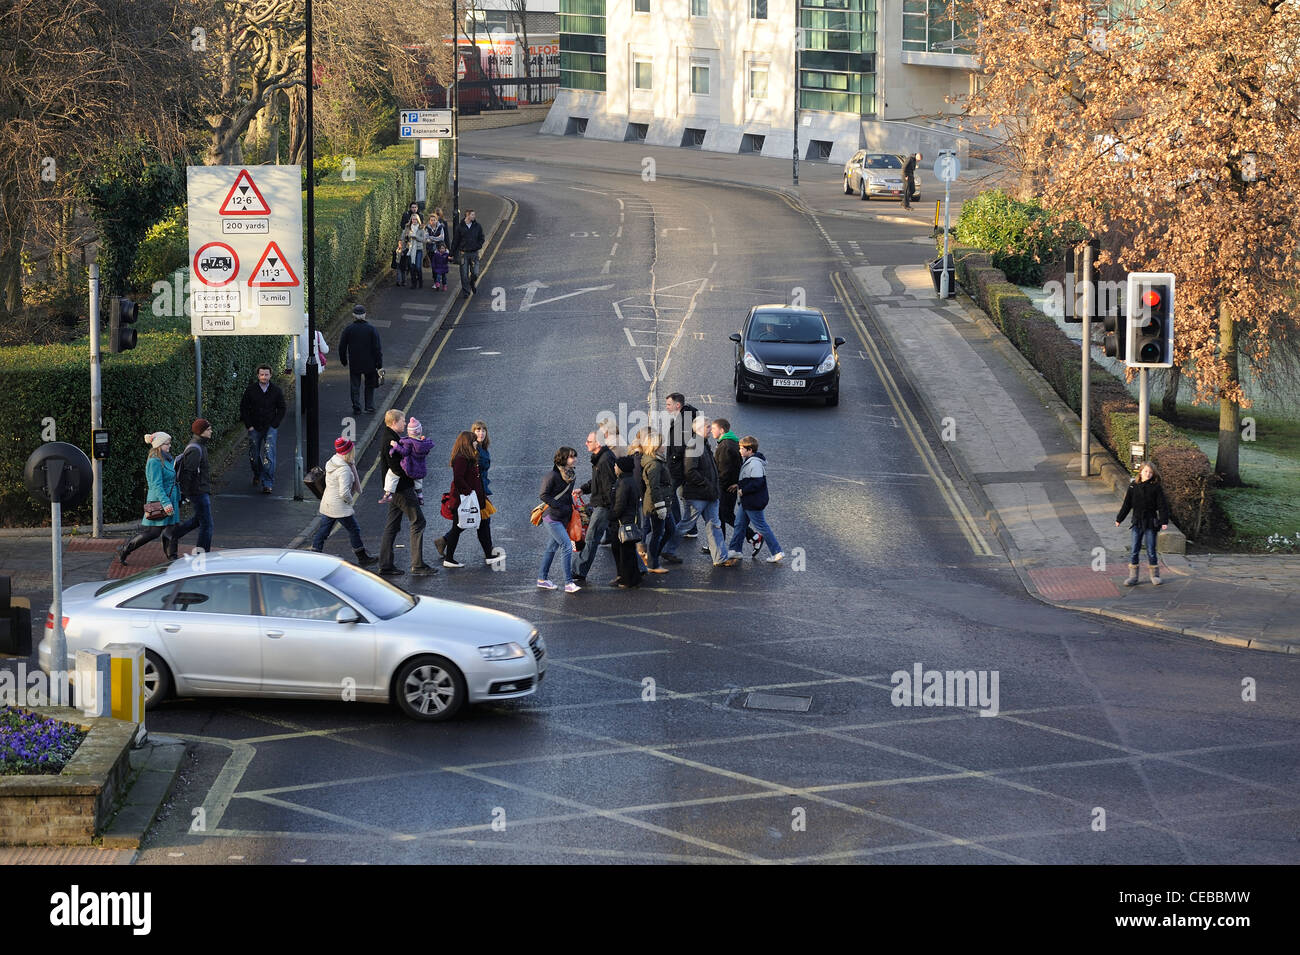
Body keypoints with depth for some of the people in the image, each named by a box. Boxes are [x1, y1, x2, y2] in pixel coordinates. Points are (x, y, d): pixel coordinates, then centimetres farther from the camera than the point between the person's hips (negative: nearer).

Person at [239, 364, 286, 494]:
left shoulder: (276, 391, 0)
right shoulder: (250, 390, -1)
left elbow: (281, 409, 8)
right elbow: (243, 408, 5)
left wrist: (274, 425, -2)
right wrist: (249, 425, -2)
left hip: (270, 428, -1)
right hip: (254, 428, 1)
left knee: (268, 456, -11)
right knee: (254, 456, 8)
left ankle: (267, 484, -10)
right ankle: (257, 475, 36)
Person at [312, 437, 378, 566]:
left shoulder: (331, 462, 5)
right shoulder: (344, 470, -24)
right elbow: (344, 492, -27)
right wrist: (350, 501, -7)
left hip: (327, 504, 8)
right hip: (340, 507, -8)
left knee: (322, 531, 12)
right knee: (354, 531, 7)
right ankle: (362, 558, 17)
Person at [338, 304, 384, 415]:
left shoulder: (348, 330, -7)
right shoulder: (372, 329, -9)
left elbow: (342, 347, 0)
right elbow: (378, 348, -9)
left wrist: (344, 361, 15)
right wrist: (379, 365, -4)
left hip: (354, 364, 0)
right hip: (369, 363, 0)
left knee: (355, 386, 10)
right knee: (369, 386, 15)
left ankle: (356, 408, 6)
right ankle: (370, 407, 12)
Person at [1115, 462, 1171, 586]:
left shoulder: (1156, 487, -5)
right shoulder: (1133, 486, 2)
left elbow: (1162, 505, -5)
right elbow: (1126, 504, 10)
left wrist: (1164, 521, -14)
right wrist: (1119, 519, 12)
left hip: (1150, 523, -2)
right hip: (1137, 523, 2)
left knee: (1151, 550, 3)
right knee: (1134, 550, 3)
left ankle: (1155, 575, 17)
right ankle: (1133, 576, 11)